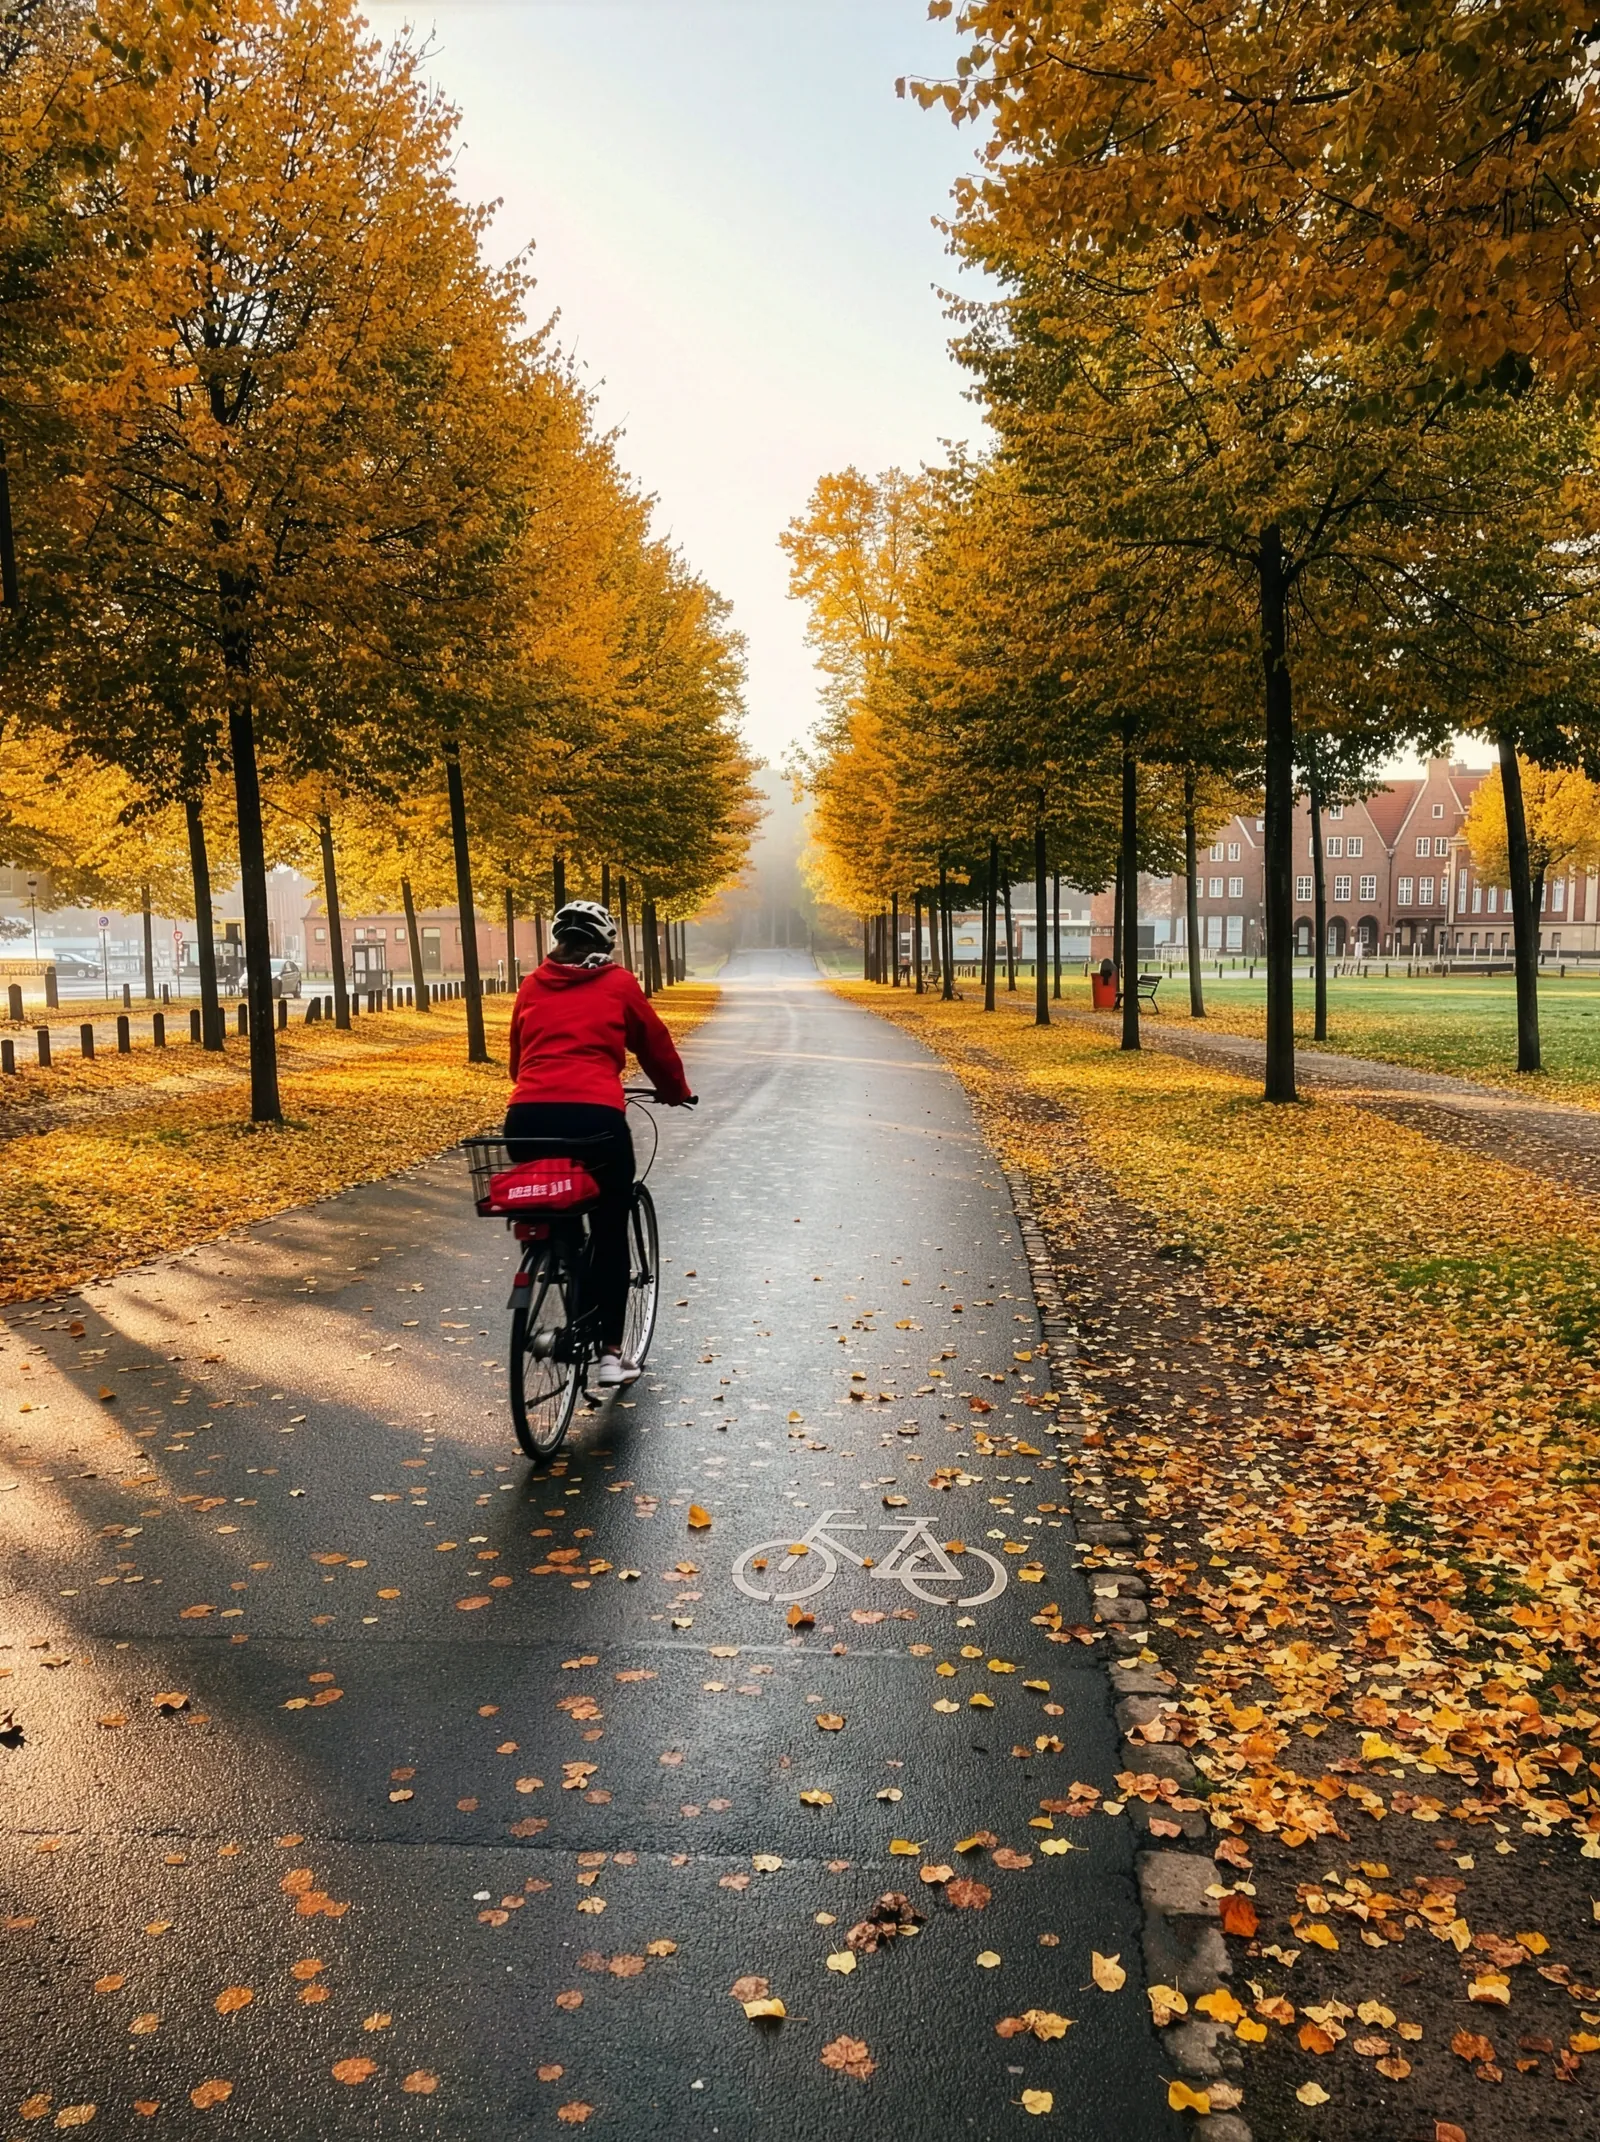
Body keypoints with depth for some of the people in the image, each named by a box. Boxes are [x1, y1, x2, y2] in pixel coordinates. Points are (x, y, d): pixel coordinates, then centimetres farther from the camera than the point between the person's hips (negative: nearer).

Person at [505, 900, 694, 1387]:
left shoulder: (531, 987, 18)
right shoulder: (618, 984, 11)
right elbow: (655, 1044, 20)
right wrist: (677, 1093, 38)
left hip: (527, 1118, 3)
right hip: (594, 1117, -3)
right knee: (610, 1234, 12)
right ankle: (610, 1355, 12)